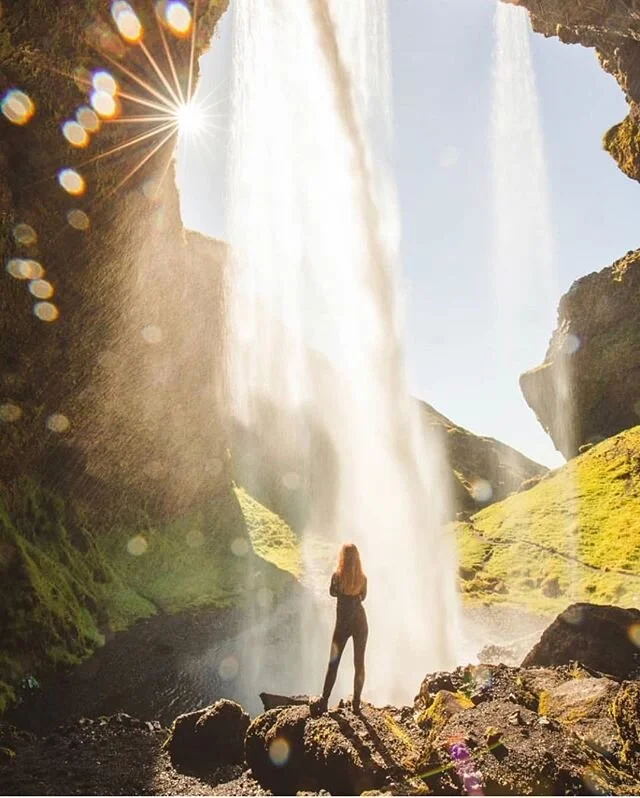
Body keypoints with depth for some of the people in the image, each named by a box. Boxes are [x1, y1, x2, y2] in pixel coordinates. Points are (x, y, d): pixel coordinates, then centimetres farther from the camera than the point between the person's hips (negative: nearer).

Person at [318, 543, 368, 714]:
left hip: (343, 623, -1)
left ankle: (324, 700, -3)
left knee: (333, 663, 4)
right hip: (360, 621, 1)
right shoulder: (362, 579, -4)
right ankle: (356, 703, 6)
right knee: (359, 663, 7)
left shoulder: (337, 576, -10)